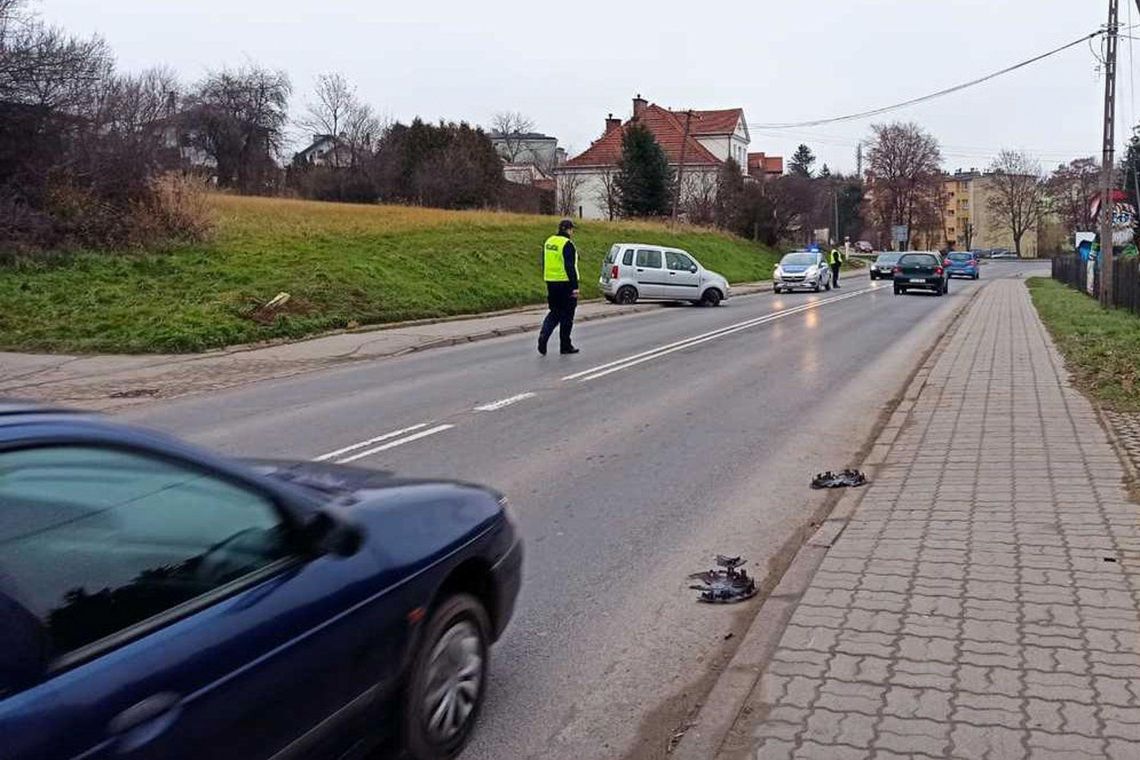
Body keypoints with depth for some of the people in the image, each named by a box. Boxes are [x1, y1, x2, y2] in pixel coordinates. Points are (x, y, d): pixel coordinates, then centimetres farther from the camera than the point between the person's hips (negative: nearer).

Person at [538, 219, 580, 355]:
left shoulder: (549, 241, 10)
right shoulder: (567, 244, -14)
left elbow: (544, 264, 16)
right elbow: (570, 267, -19)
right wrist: (575, 286, -17)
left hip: (551, 283, 7)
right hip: (565, 284, -7)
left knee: (555, 312, 16)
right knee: (567, 315, 4)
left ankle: (543, 335, -7)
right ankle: (566, 346, 11)